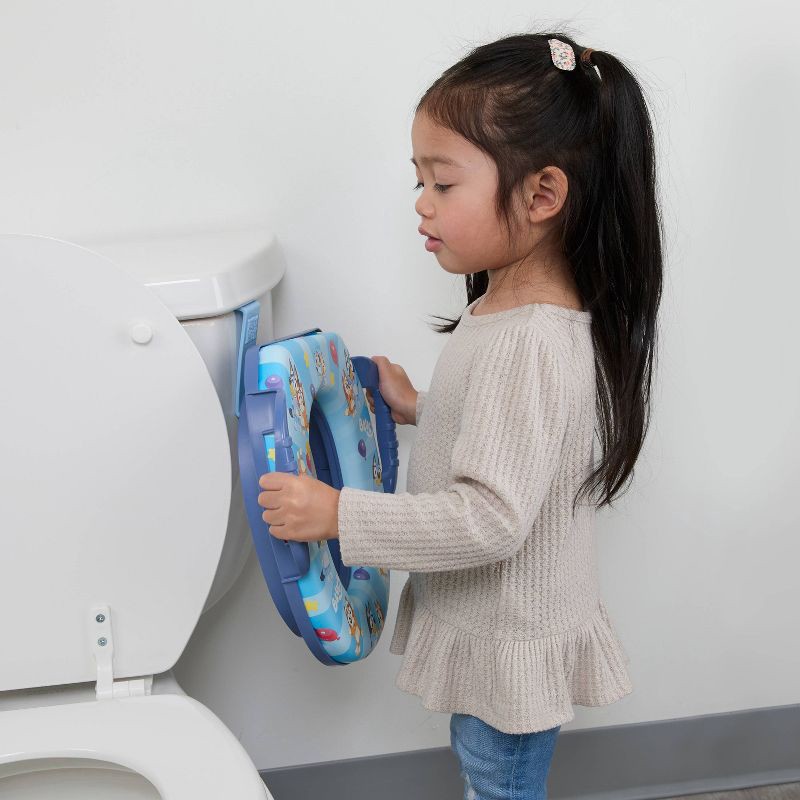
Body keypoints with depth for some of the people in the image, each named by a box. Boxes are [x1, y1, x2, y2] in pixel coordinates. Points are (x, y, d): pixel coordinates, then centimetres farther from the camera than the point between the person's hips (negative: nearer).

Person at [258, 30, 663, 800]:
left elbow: (489, 519, -33)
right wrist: (417, 408, 5)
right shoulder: (511, 306, 0)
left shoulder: (529, 344, -31)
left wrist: (339, 514, -29)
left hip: (510, 643, -9)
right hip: (482, 623, 9)